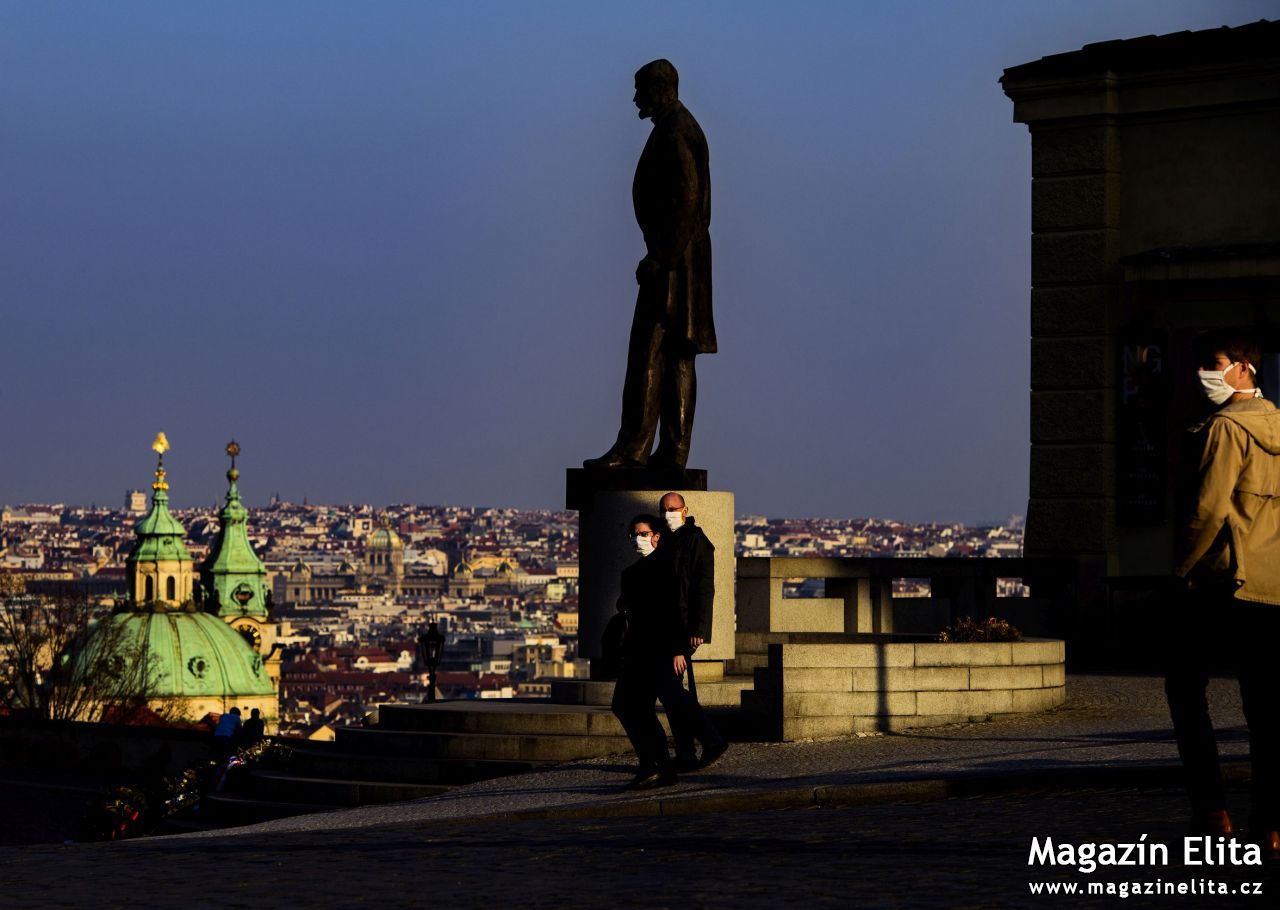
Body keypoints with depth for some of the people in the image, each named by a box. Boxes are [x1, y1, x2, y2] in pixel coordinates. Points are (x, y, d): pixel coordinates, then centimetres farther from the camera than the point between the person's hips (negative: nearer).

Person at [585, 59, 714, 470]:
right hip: (680, 261, 11)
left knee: (648, 351, -13)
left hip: (672, 257, -11)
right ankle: (674, 451, 6)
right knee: (677, 355, 7)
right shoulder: (679, 128, 20)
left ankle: (633, 447, -16)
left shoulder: (675, 131, -11)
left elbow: (687, 197, -20)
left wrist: (662, 257, -23)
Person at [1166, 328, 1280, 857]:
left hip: (1220, 581, -7)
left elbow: (1210, 509, -16)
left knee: (1185, 690, 5)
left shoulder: (1227, 428, -10)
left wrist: (1183, 568, -7)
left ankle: (1211, 811, -3)